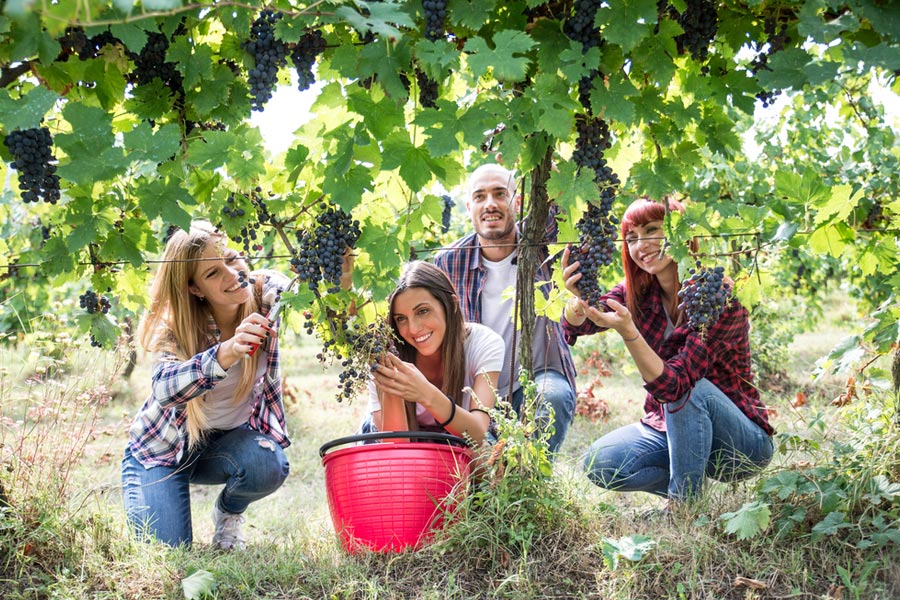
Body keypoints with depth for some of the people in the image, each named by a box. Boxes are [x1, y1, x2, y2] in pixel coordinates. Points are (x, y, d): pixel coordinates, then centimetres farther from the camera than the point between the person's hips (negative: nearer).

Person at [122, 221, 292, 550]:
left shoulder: (265, 292, -20)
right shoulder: (176, 326, -25)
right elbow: (165, 390, -44)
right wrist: (226, 353, -60)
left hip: (230, 437, 2)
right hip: (163, 446, -2)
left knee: (268, 465, -32)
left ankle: (228, 512, 3)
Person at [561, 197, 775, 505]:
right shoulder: (638, 292, -3)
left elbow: (675, 383, -32)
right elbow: (577, 324, -20)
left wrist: (627, 331, -47)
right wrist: (579, 301, -44)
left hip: (740, 442, -5)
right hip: (668, 427, 5)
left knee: (689, 388, -34)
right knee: (599, 463, -21)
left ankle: (683, 502, -19)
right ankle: (692, 486, 2)